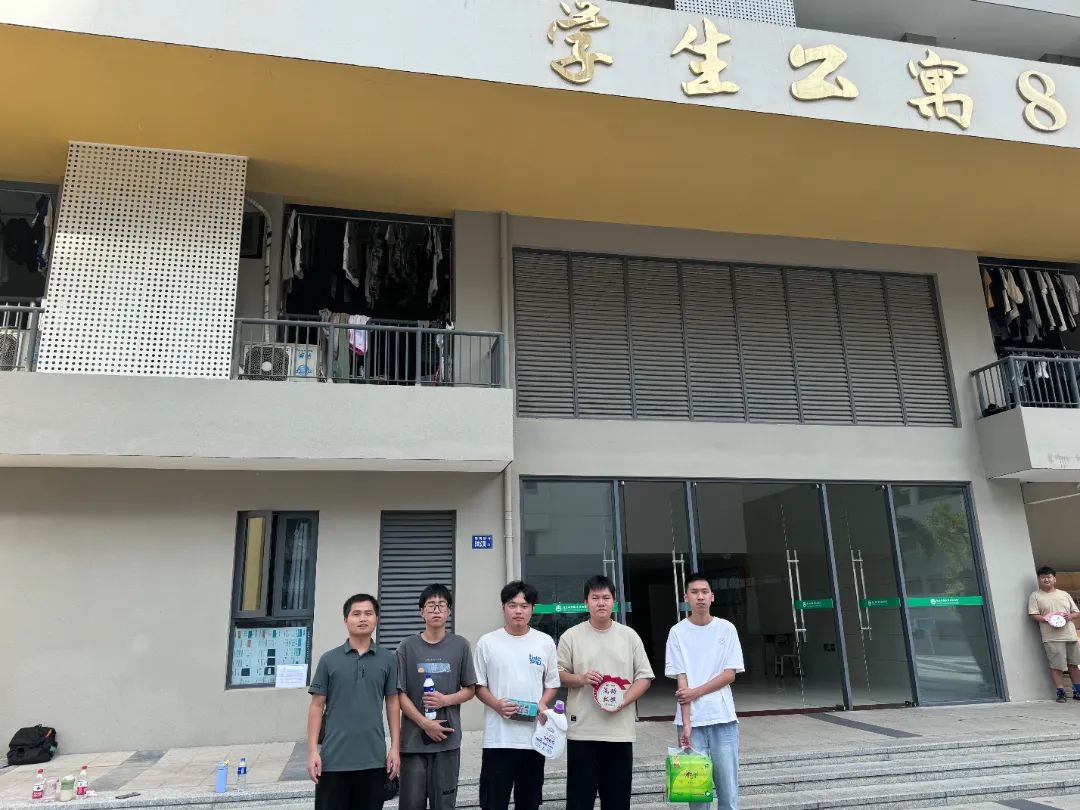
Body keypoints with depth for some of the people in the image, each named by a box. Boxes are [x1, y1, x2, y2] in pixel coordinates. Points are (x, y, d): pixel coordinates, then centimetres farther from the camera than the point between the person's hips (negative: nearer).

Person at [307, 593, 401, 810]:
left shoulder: (388, 660, 5)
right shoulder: (329, 659, 1)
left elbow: (392, 704, 7)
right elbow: (317, 706, 2)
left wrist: (395, 747, 2)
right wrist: (312, 750, -4)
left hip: (374, 758, 1)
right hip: (334, 758, -1)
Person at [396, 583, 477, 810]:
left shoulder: (460, 646, 3)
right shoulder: (408, 647, 0)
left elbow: (470, 689, 8)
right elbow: (400, 693, 0)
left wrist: (446, 700, -11)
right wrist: (425, 723, -9)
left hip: (447, 738, 0)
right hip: (413, 738, 0)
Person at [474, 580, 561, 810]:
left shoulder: (545, 642, 4)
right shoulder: (487, 642, -1)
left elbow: (552, 684, 10)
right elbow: (478, 685, 3)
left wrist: (542, 704, -9)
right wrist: (496, 705, -15)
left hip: (534, 737, 2)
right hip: (498, 738, -2)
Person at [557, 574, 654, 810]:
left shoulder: (629, 636, 5)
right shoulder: (571, 636, 0)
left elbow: (644, 677, 6)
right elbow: (558, 674, 5)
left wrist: (624, 700, -10)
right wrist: (581, 679, -14)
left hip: (620, 731, 2)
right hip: (582, 730, -2)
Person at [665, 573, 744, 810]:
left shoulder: (727, 628, 2)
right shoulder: (677, 632, -1)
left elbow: (730, 674, -2)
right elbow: (681, 680, -4)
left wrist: (696, 692, -11)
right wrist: (686, 723, -12)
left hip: (723, 718, 1)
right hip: (692, 720, -1)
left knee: (728, 784, 4)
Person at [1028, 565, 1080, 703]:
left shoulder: (1064, 594, 16)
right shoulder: (1035, 596, 3)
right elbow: (1033, 614, -3)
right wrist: (1046, 619, -20)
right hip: (1052, 637, -4)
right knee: (1056, 666, -7)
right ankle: (1061, 692, 1)